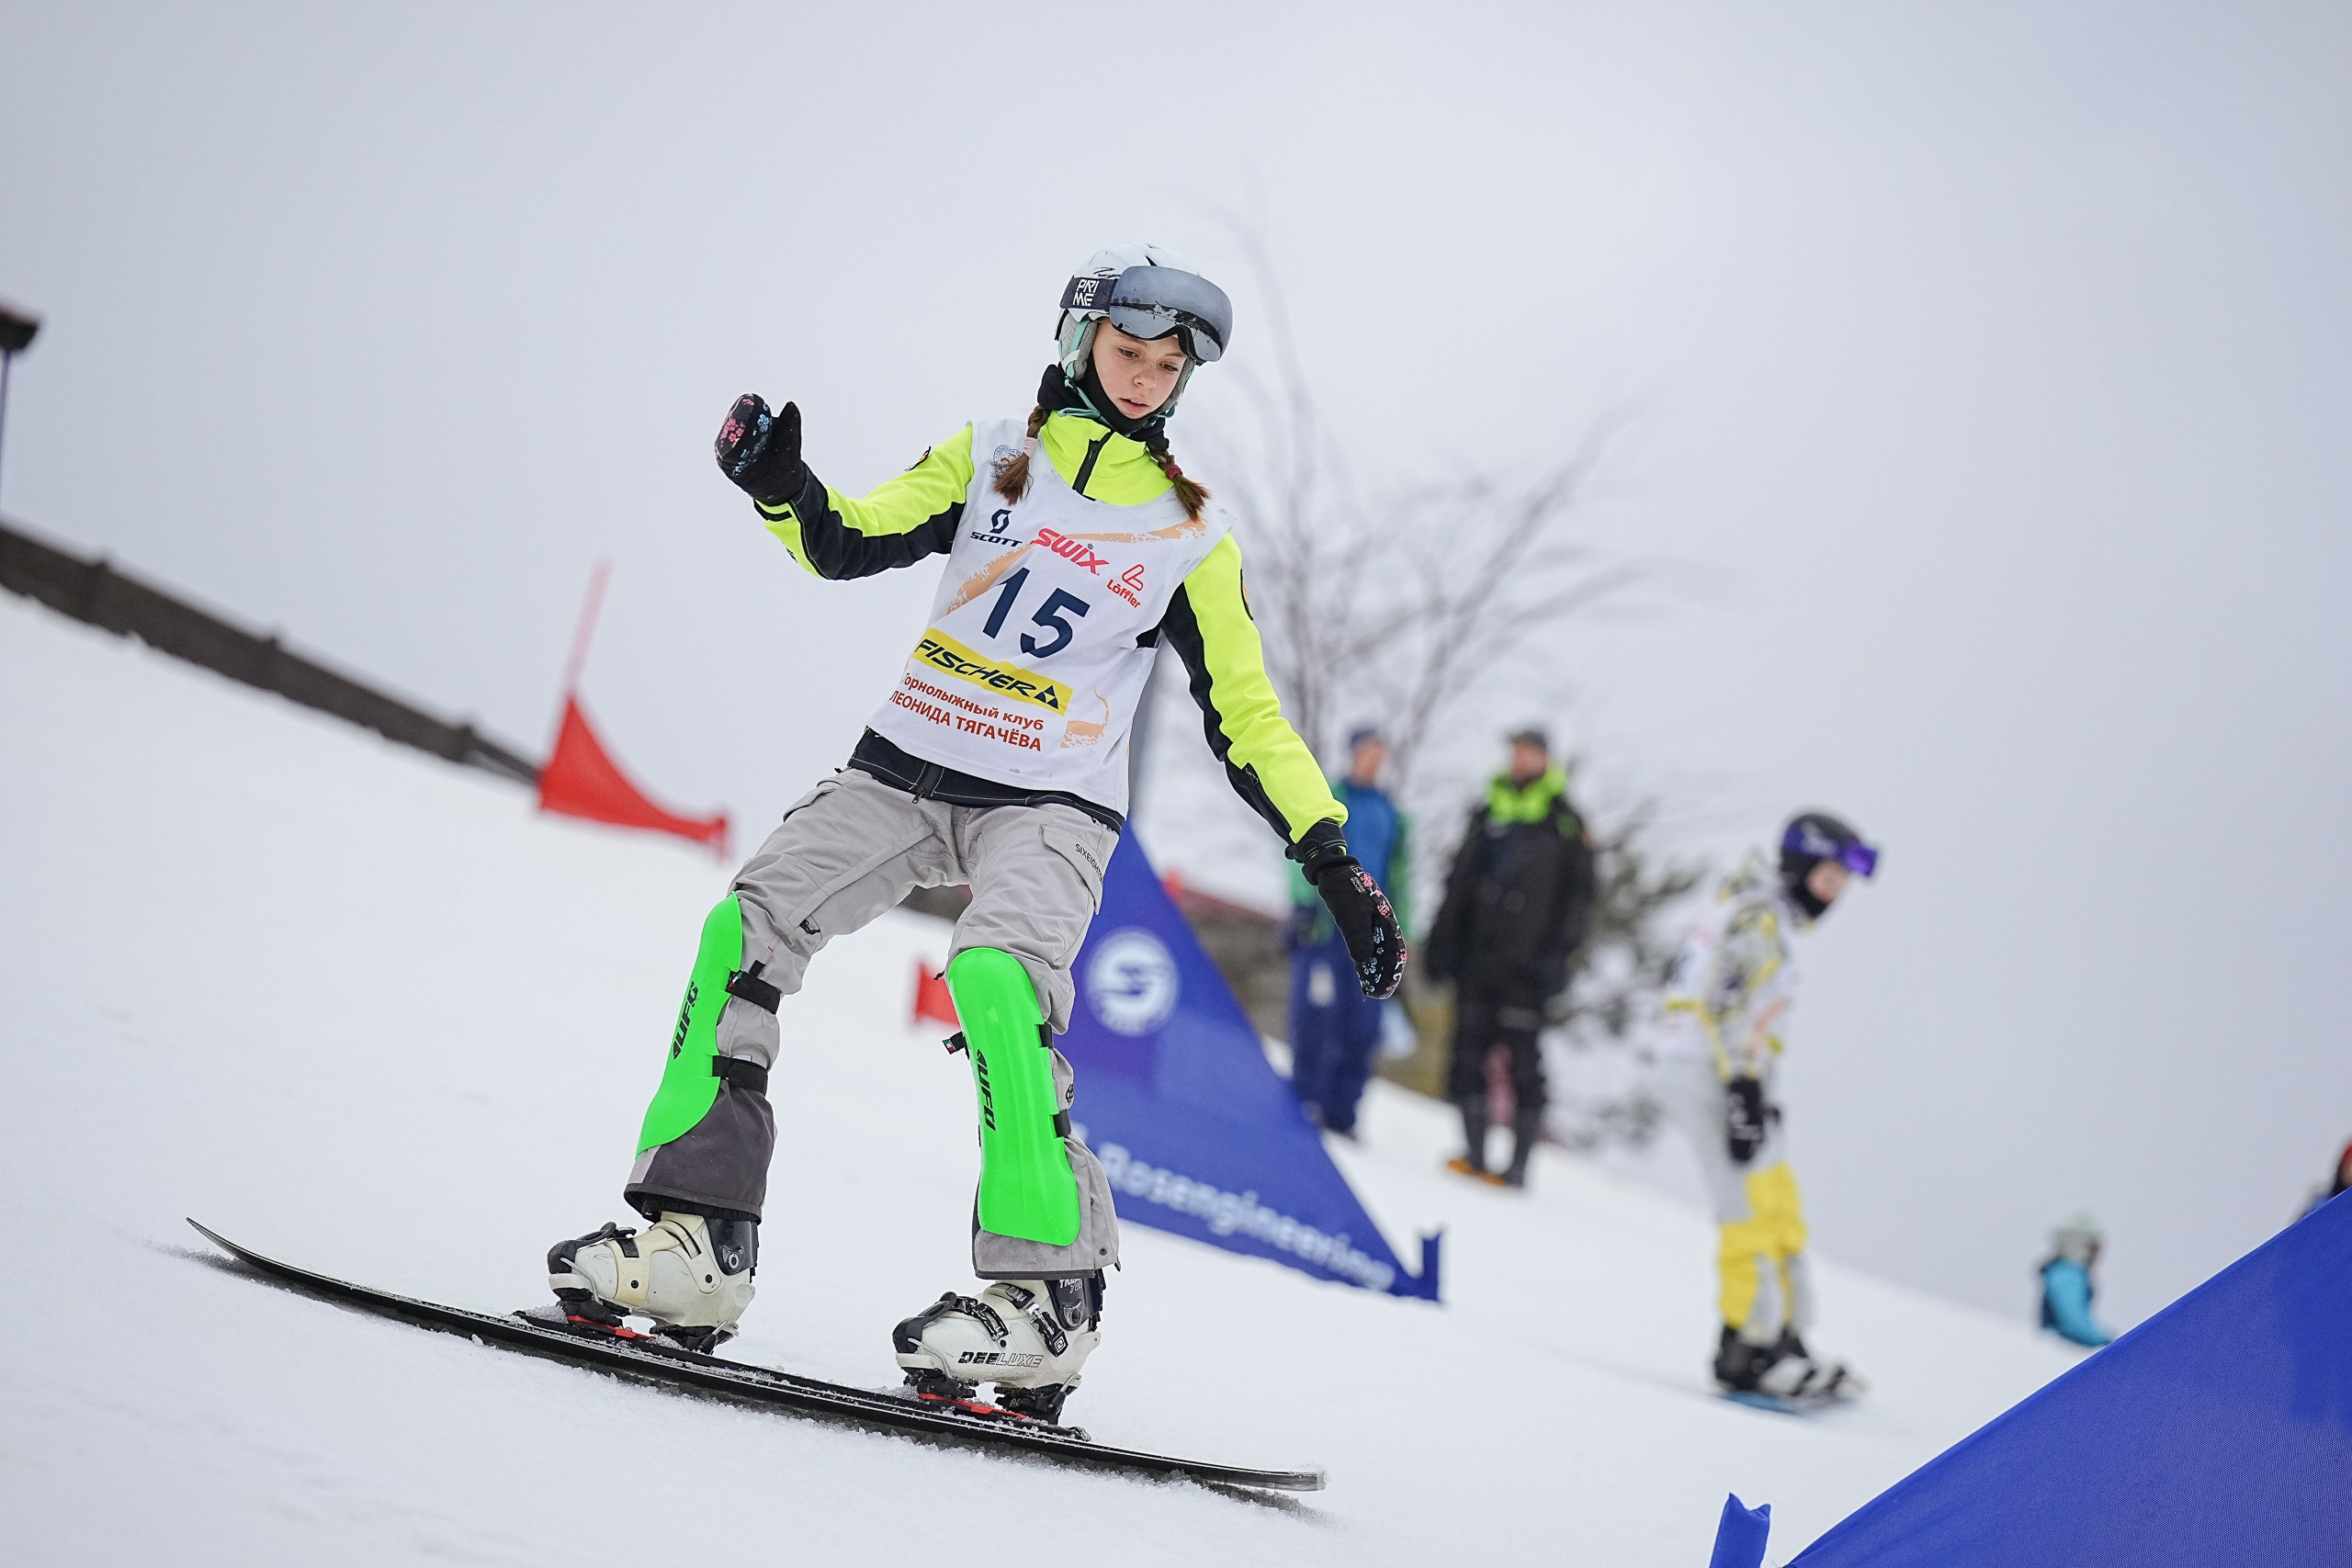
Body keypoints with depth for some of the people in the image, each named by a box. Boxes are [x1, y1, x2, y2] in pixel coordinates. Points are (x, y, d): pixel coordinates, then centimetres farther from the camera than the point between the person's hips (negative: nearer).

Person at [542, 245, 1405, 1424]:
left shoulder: (1189, 534, 5)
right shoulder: (988, 458, 9)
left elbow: (1246, 719, 6)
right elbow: (853, 542, 1)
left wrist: (1334, 863, -2)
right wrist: (780, 486, -20)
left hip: (1049, 809, -3)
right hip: (902, 772, 3)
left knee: (993, 976, -31)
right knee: (746, 926, -15)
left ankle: (1044, 1293, -26)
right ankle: (694, 1236, -11)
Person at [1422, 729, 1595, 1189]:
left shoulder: (1565, 822, 3)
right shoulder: (1489, 811, 16)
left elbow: (1578, 893, -1)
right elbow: (1459, 880, 19)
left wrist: (1559, 952, -10)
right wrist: (1441, 939, 13)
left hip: (1526, 959, -5)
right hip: (1477, 956, 5)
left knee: (1523, 1061, -5)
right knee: (1468, 1053, 2)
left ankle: (1519, 1163, -4)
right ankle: (1475, 1153, 8)